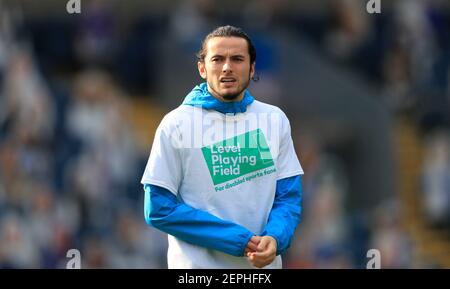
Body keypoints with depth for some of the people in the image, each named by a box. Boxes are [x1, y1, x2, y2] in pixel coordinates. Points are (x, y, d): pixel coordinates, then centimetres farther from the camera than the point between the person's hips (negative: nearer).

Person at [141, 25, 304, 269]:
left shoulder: (275, 120, 4)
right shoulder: (176, 124, -6)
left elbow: (288, 197, 3)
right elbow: (159, 207, -11)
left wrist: (275, 238, -20)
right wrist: (239, 240, -17)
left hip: (263, 265, 3)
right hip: (197, 264, -3)